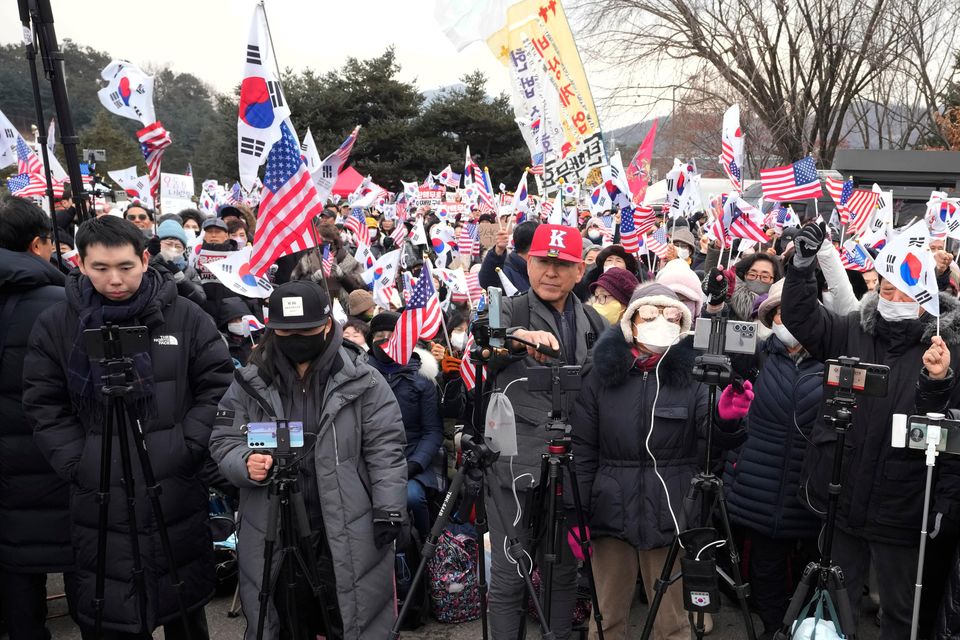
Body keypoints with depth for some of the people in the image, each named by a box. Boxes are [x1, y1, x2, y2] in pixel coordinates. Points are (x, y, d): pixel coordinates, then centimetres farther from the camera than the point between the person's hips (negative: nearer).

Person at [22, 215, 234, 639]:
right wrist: (77, 464, -8)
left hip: (178, 494, 1)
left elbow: (218, 385, 3)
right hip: (97, 499, 0)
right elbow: (45, 406, 2)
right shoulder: (56, 325, 1)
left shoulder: (186, 317, 0)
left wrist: (189, 448, -7)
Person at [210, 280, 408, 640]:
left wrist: (388, 508, -11)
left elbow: (385, 448, -3)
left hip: (349, 532, -2)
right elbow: (224, 441, 5)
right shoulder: (250, 382, 3)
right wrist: (246, 464, -17)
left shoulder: (362, 379, -4)